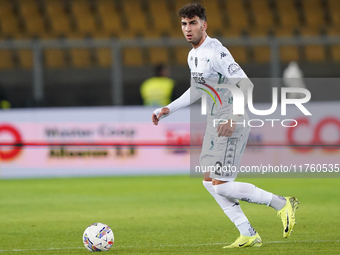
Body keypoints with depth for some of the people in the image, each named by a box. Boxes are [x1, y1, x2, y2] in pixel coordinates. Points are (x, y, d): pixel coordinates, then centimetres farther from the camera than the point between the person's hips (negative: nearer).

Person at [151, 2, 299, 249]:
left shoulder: (216, 51, -19)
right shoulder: (193, 55, 11)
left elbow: (245, 84, -26)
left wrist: (233, 118, -34)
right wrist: (168, 109, 22)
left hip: (231, 126, -10)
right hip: (214, 124, 10)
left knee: (221, 186, -11)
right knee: (209, 182, 9)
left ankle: (282, 204, 2)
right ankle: (249, 235, 13)